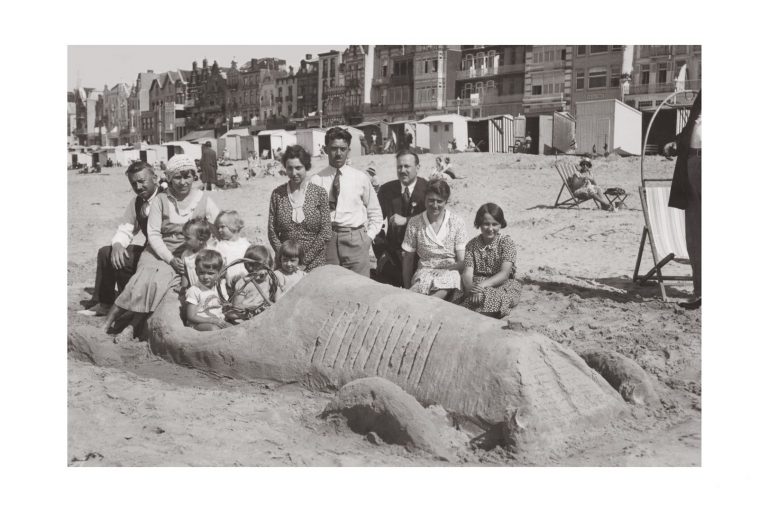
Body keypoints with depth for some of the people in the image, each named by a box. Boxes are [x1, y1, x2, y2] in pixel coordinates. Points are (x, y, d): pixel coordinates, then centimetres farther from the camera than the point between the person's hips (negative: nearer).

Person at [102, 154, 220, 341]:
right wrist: (170, 259, -14)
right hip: (159, 251, 1)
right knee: (145, 279, -26)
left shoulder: (204, 201, 3)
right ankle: (107, 324, -19)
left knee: (160, 280, -28)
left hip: (188, 256, -1)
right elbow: (153, 234, 0)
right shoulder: (160, 201, 4)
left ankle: (131, 327, -22)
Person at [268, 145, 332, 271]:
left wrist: (304, 260, -10)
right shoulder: (277, 194, 3)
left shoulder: (319, 193, -1)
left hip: (314, 264, -1)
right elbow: (272, 232, 3)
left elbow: (325, 233, -5)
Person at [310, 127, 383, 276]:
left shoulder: (361, 178, 7)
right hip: (325, 241, 0)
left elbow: (376, 214, 14)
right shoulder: (317, 180, 4)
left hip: (355, 241, 0)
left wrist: (368, 238, 4)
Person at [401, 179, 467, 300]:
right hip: (424, 271, 1)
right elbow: (408, 258, 11)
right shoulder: (414, 223, 6)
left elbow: (462, 261, 1)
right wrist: (407, 289, 4)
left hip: (450, 272, -1)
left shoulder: (457, 223, 4)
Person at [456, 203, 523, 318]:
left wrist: (483, 284, -28)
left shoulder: (506, 242, -1)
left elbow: (504, 274, -12)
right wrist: (472, 288, -27)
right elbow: (467, 273, -4)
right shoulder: (472, 245, 7)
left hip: (504, 286, -2)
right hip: (476, 285, 3)